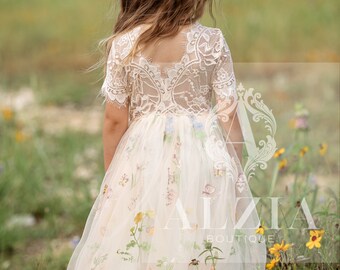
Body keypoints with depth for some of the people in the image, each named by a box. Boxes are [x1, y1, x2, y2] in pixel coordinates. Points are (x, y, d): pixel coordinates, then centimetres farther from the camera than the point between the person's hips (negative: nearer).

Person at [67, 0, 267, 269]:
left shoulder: (123, 44, -8)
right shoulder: (213, 41, -10)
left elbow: (115, 120, -2)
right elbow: (228, 116, -6)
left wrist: (111, 176, 11)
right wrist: (237, 175, 5)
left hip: (144, 157, 1)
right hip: (203, 157, -1)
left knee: (129, 247, 11)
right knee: (204, 243, 11)